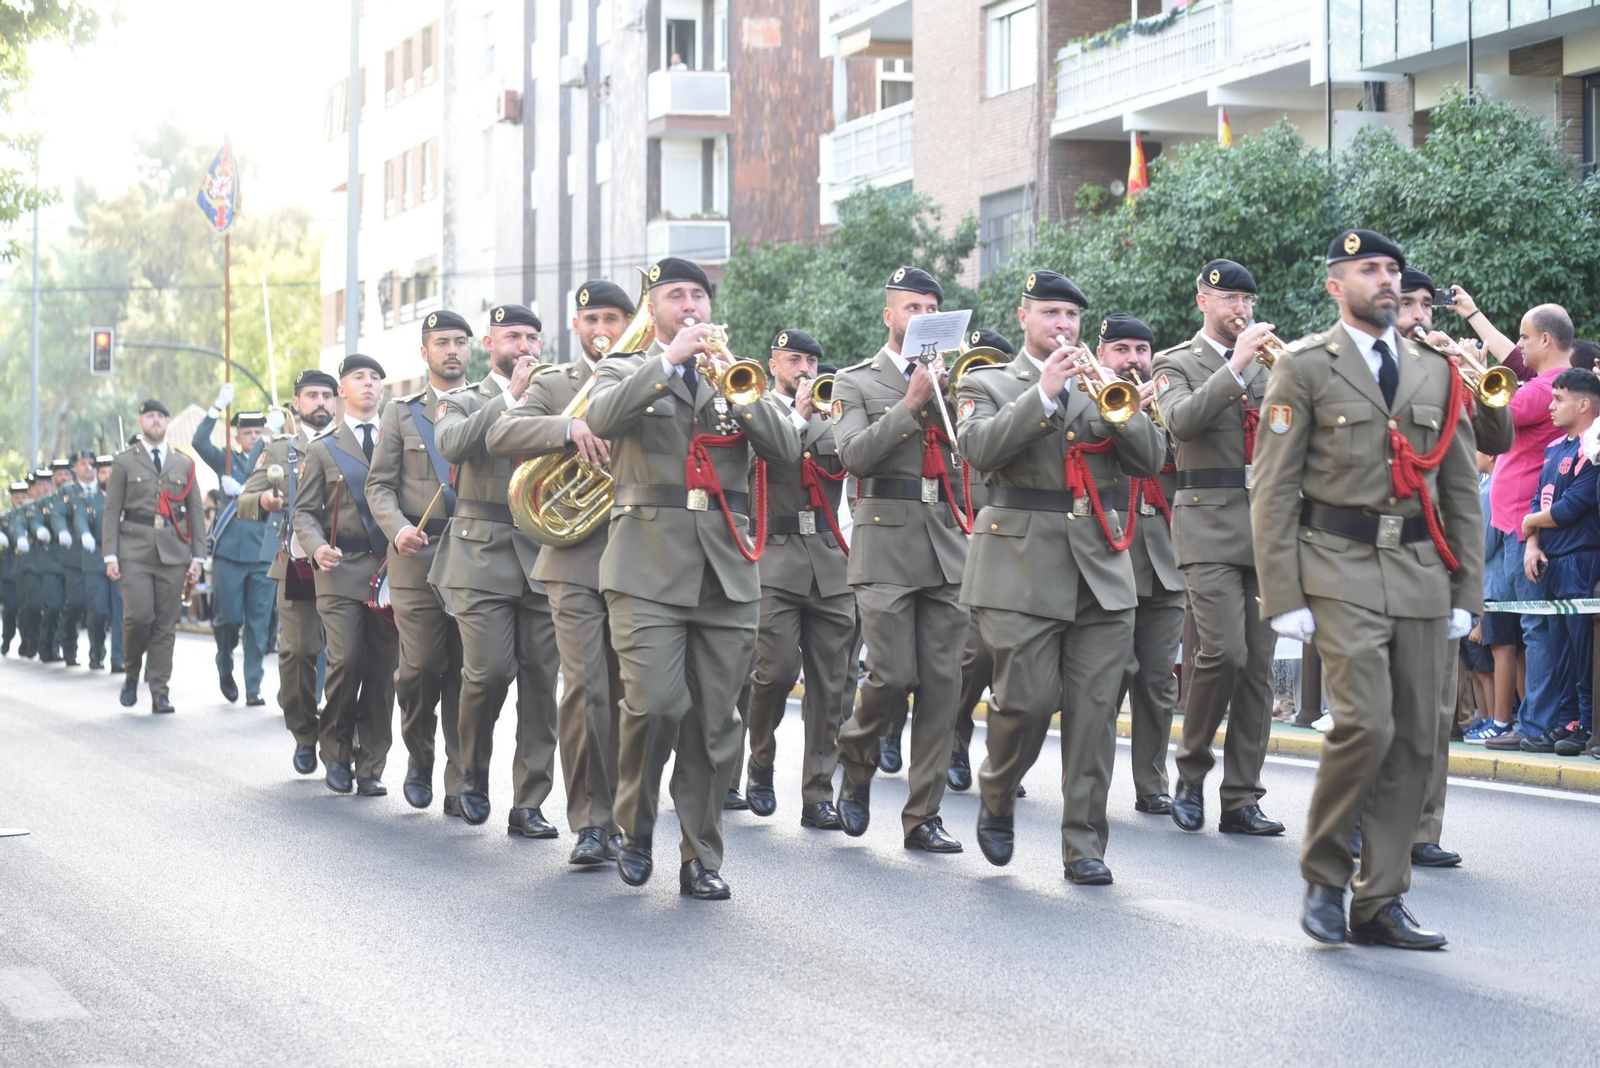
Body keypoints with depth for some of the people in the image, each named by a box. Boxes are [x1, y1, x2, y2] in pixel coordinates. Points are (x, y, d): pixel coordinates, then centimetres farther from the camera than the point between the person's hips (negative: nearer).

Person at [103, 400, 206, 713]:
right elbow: (112, 511, 5)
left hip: (173, 552, 2)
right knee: (139, 615, -13)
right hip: (135, 552, -2)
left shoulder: (184, 464, 14)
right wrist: (110, 555, -4)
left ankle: (160, 691, 3)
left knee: (166, 623, 0)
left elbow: (195, 512, 14)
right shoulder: (125, 462, 8)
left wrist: (198, 556, 6)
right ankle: (131, 674, 10)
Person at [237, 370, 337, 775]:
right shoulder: (279, 449, 15)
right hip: (296, 566, 0)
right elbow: (245, 503, 9)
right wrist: (263, 501, -15)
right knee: (297, 651, -8)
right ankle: (304, 736, 7)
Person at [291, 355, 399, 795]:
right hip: (341, 570, -2)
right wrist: (317, 547, -12)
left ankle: (370, 767, 5)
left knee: (383, 668, -1)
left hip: (390, 569, 2)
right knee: (347, 660, -15)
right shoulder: (323, 449, 11)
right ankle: (336, 752, 6)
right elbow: (304, 512, 7)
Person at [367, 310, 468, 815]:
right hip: (417, 554, 0)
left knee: (464, 670, -3)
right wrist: (398, 528, -10)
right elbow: (379, 485, 7)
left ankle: (459, 782, 2)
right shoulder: (401, 413, 13)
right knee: (421, 665, -8)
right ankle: (419, 758, 18)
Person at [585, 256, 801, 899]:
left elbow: (786, 450, 4)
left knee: (714, 720, 0)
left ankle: (701, 857, 9)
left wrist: (734, 386, -8)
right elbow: (602, 418, -12)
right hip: (649, 562, -3)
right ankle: (635, 826, 6)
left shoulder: (736, 377, 20)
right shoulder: (625, 372, 12)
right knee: (655, 702, -17)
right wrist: (670, 360, -15)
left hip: (727, 566, 3)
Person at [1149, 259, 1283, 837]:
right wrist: (1237, 366, -18)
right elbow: (1181, 420, -15)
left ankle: (1242, 799, 5)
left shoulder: (1265, 362, 18)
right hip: (1211, 526, -4)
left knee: (1258, 665, 2)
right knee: (1223, 650, -18)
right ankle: (1191, 772, 2)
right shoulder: (1176, 363, 5)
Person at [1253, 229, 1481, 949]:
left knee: (1415, 741, 3)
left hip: (1422, 574, 5)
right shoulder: (1305, 368, 2)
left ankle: (1379, 902, 11)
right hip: (1342, 572, -5)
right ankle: (1323, 876, 2)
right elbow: (1273, 490, -2)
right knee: (1365, 723, -18)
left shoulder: (1437, 373, 15)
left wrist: (1466, 592, 9)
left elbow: (1461, 491, 16)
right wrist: (1282, 596, -9)